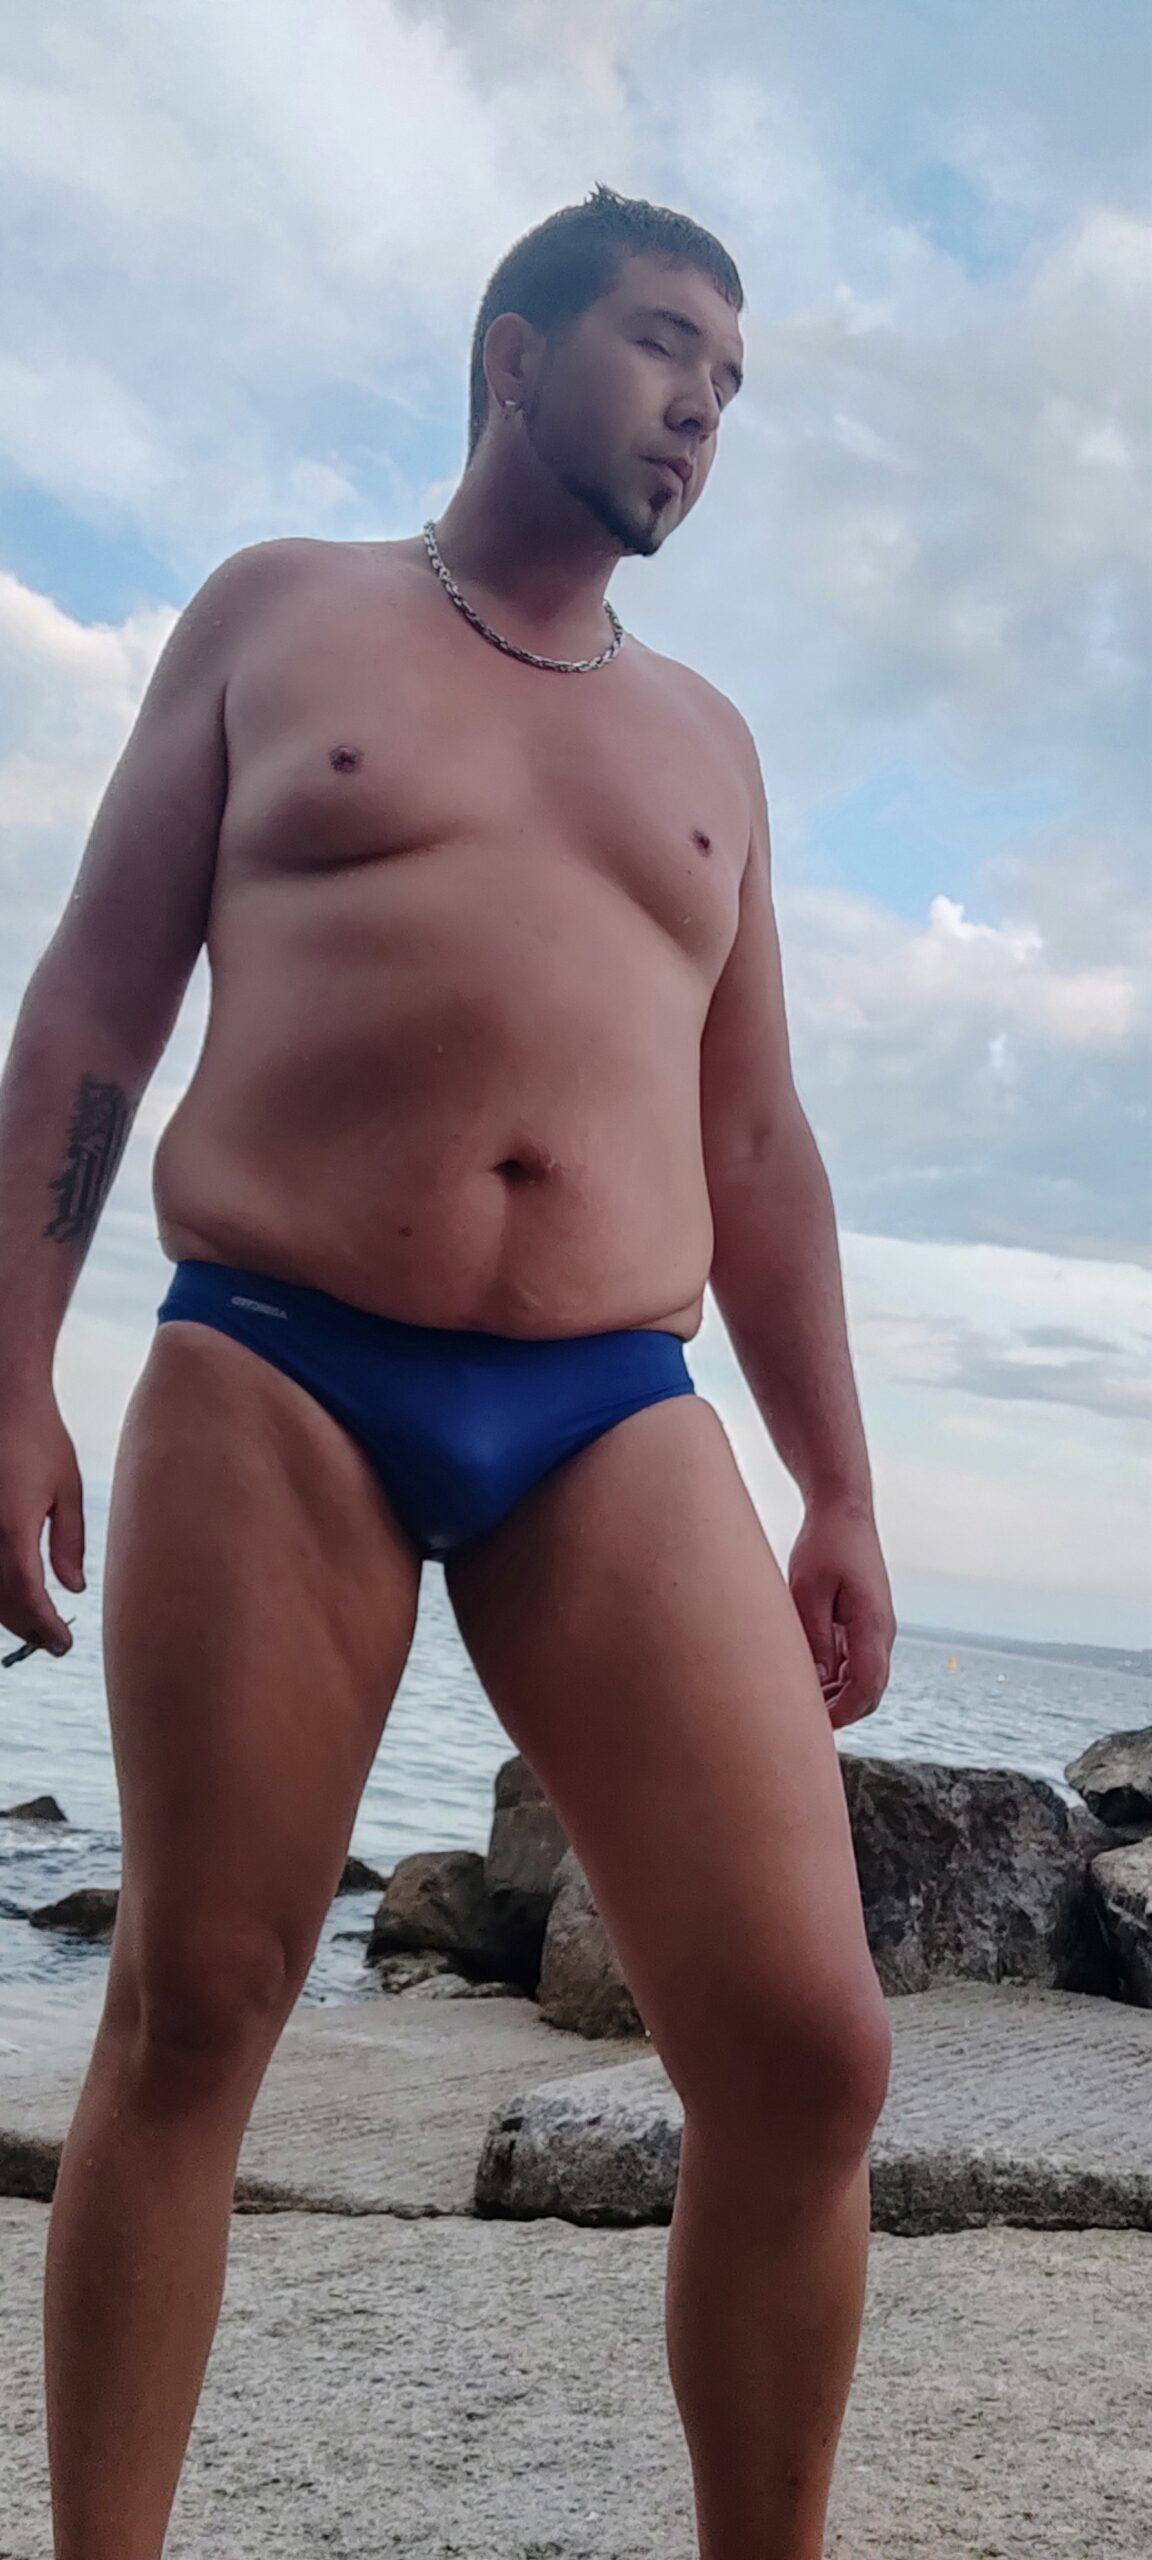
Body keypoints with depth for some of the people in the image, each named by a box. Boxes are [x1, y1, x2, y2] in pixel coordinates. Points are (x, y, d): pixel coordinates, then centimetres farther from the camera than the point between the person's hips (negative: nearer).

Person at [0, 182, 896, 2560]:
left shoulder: (706, 738, 23)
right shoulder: (275, 613, 14)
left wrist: (840, 1497, 12)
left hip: (618, 1420, 3)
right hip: (272, 1378, -2)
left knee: (810, 2049, -8)